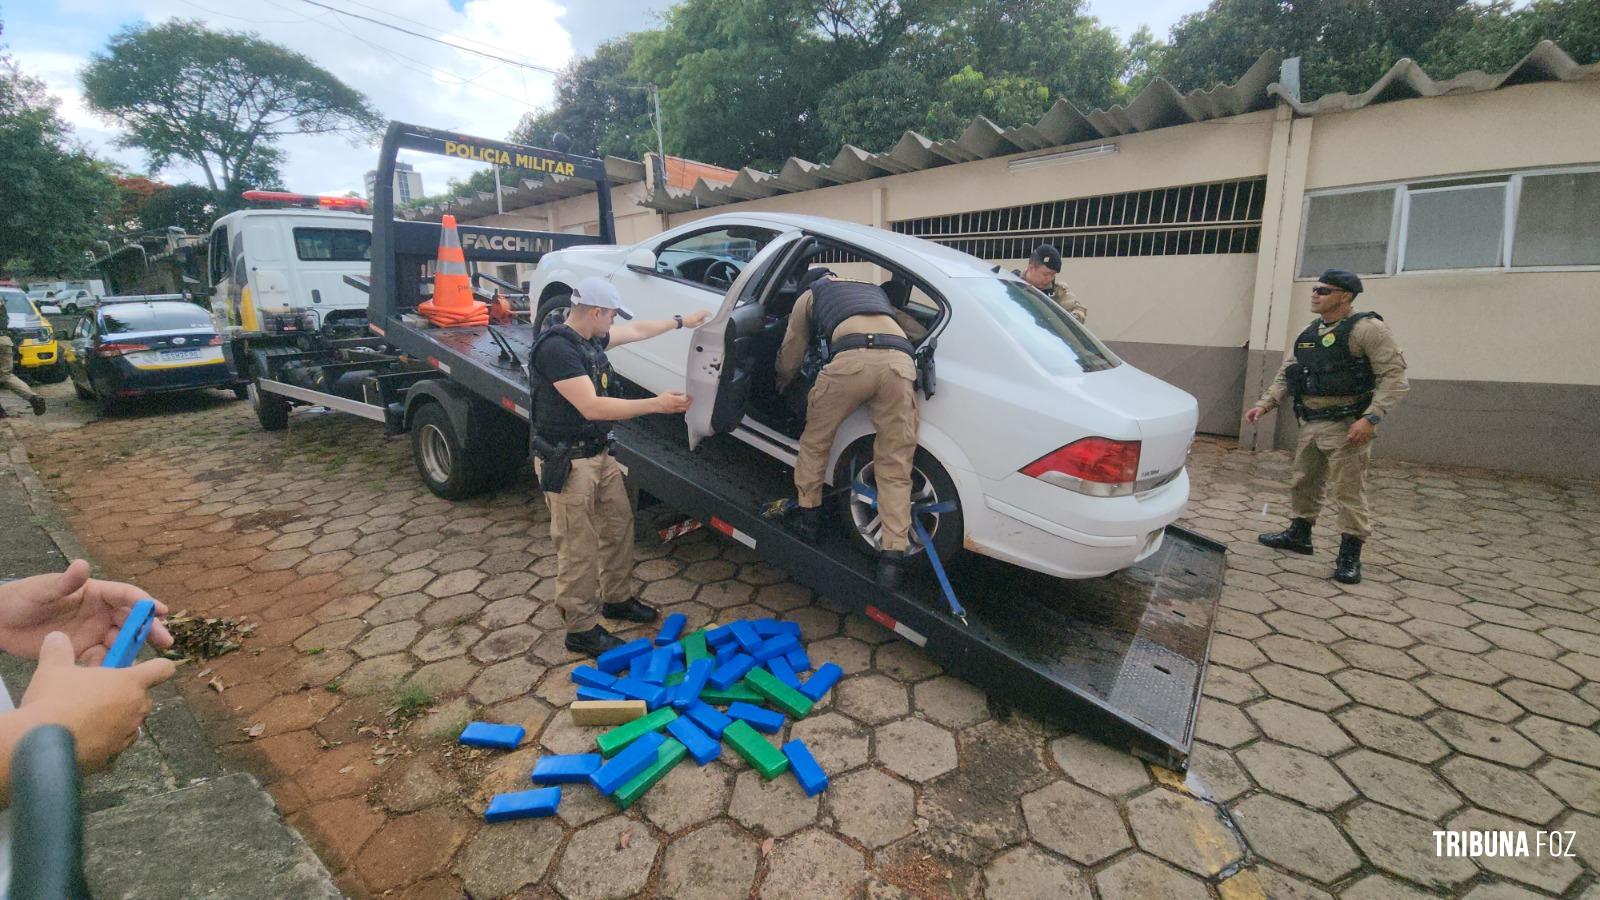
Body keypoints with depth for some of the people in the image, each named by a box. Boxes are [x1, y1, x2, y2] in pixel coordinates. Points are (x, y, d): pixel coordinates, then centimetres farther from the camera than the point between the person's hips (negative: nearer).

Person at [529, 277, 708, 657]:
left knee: (619, 523, 18)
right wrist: (656, 404, -27)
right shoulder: (556, 348, -23)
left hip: (599, 454, 10)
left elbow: (637, 330, 22)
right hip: (567, 462, -9)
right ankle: (581, 630, 15)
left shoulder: (591, 338, 5)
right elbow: (591, 407, -29)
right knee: (579, 548, 0)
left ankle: (617, 598, 36)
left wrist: (682, 321, 27)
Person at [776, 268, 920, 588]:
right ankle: (893, 556, 1)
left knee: (815, 441, 21)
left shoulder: (810, 295, 32)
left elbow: (790, 355, 39)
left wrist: (783, 381, 62)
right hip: (899, 361, 3)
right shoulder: (874, 290, 44)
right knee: (895, 466, 6)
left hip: (852, 359, -3)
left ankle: (807, 515, 31)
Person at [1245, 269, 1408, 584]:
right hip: (1311, 424, 8)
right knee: (1303, 483, 18)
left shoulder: (1367, 329, -11)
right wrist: (1265, 404, 1)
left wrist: (1371, 417, -25)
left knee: (1349, 491, -2)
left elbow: (1394, 377, -16)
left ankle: (1349, 555, 8)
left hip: (1346, 427, -7)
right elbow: (1286, 375, 14)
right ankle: (1298, 534, 34)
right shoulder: (1308, 334, 11)